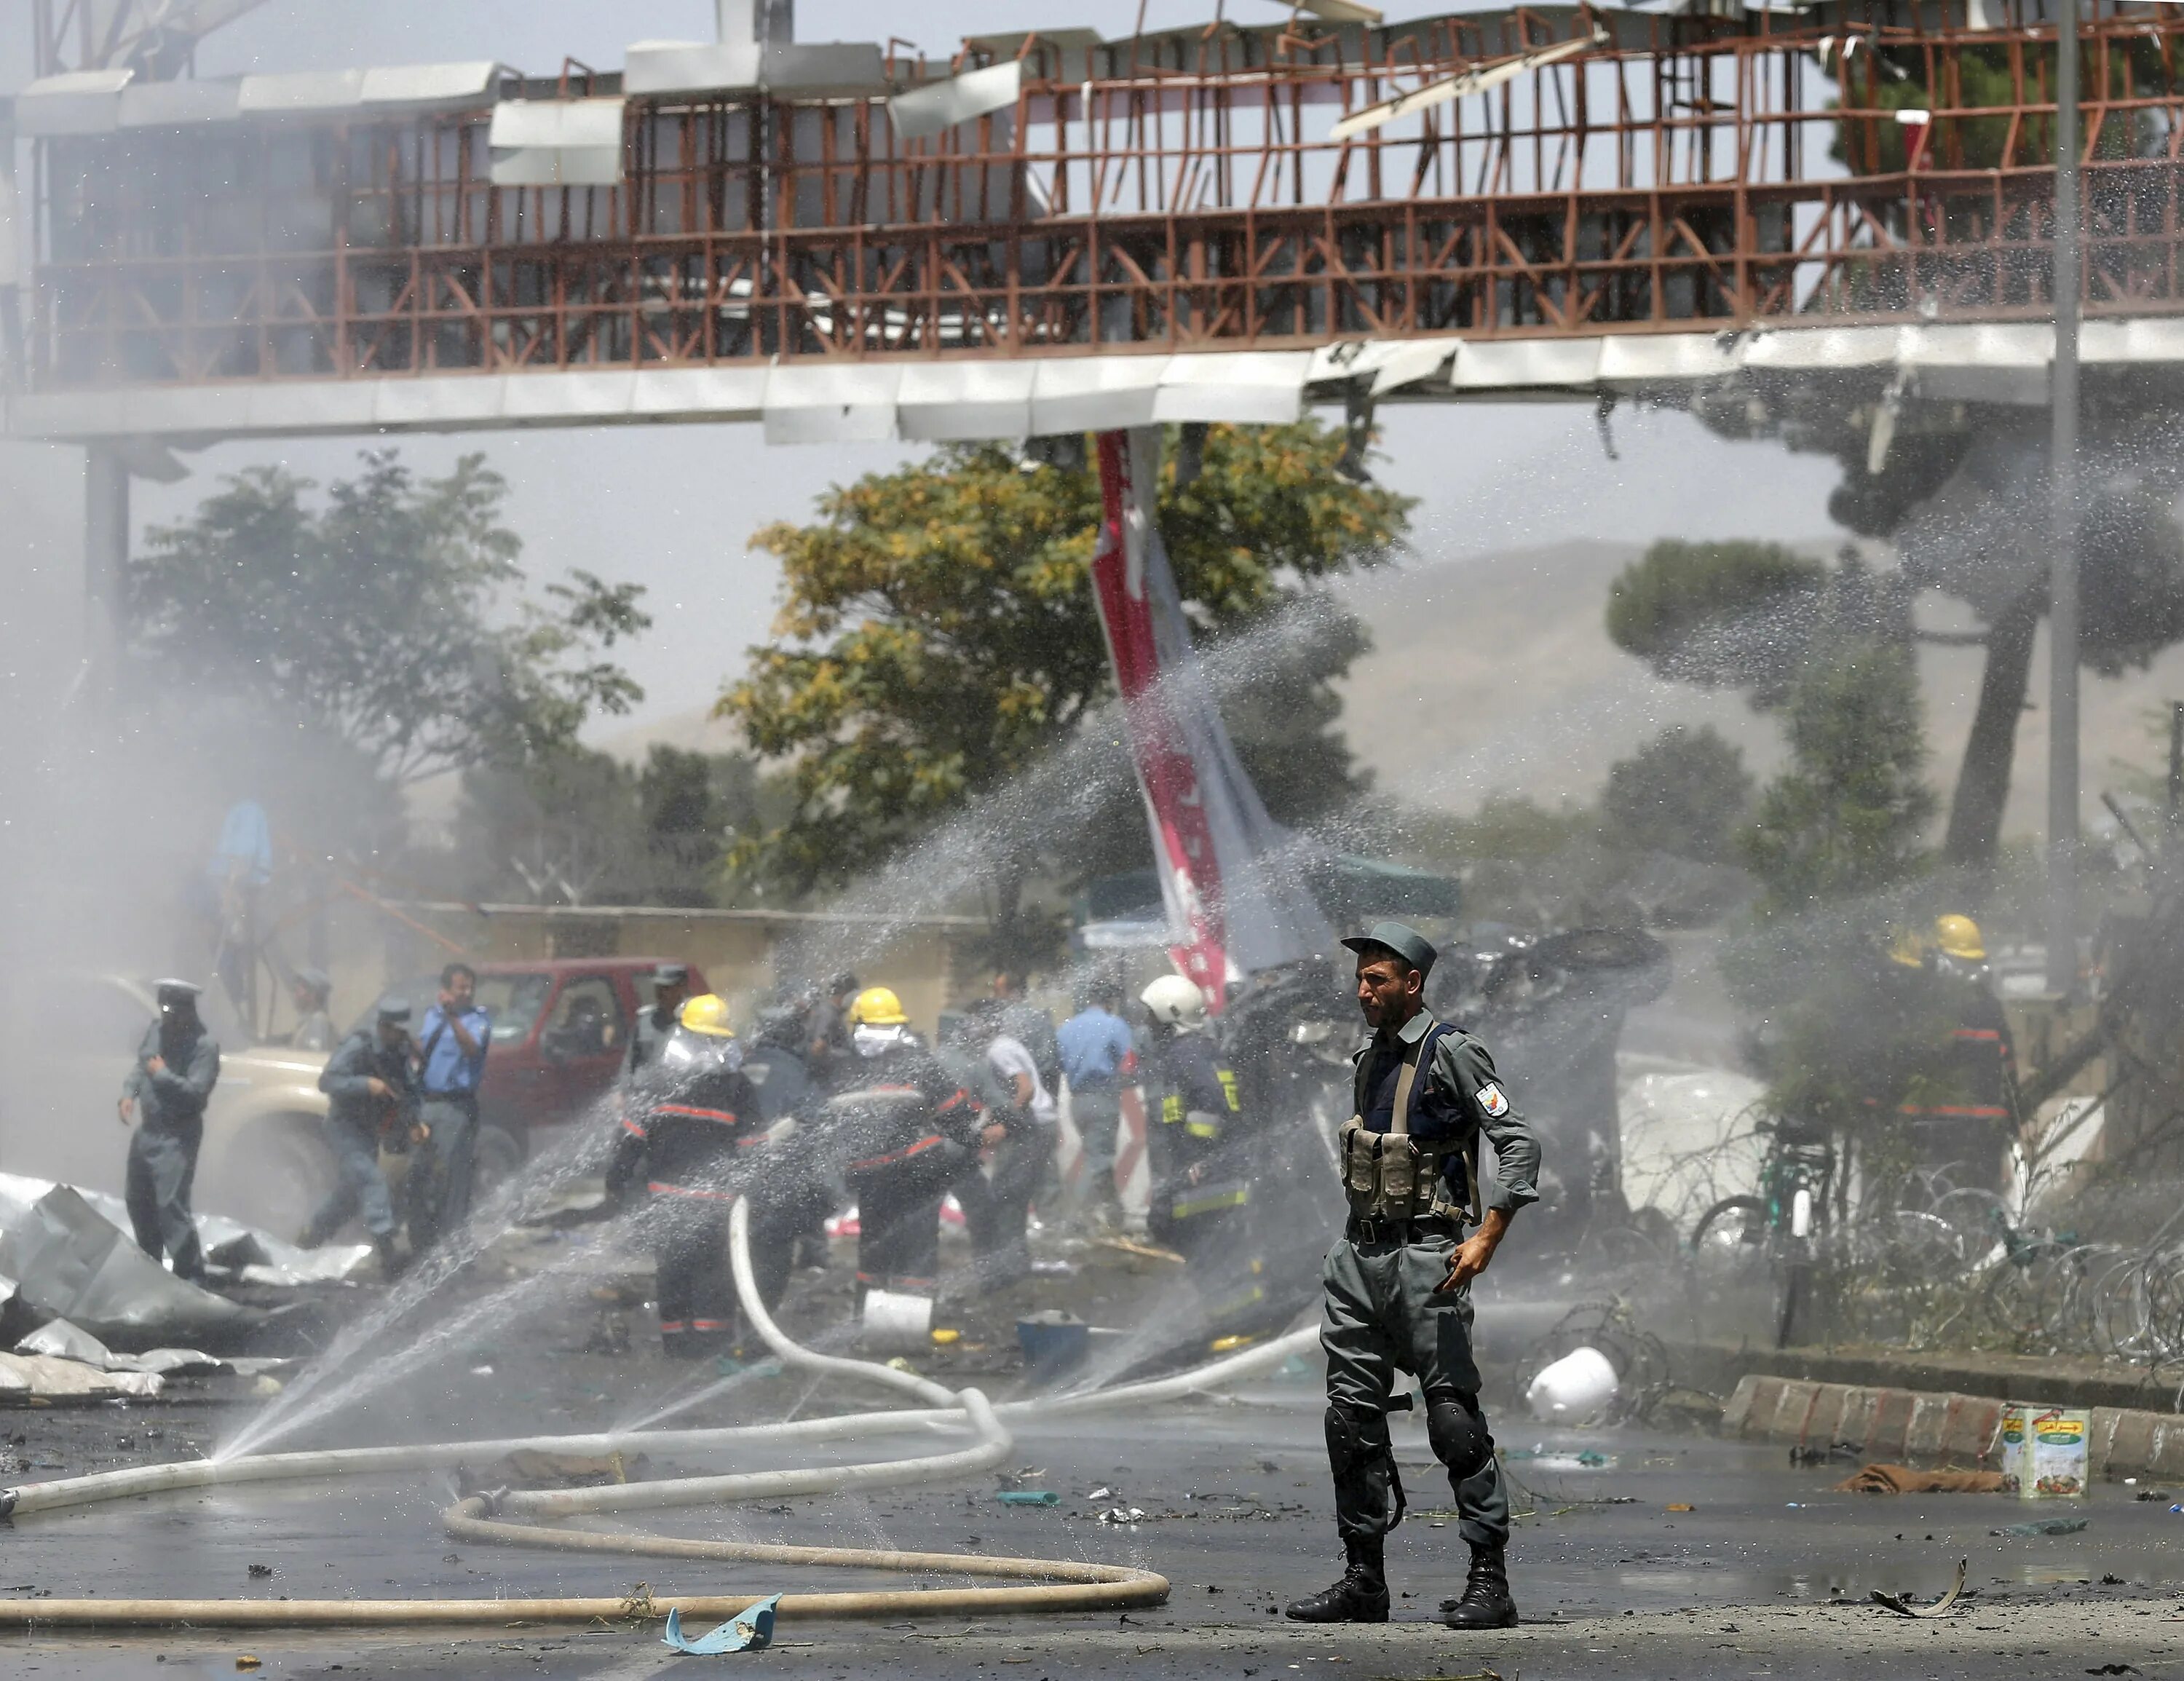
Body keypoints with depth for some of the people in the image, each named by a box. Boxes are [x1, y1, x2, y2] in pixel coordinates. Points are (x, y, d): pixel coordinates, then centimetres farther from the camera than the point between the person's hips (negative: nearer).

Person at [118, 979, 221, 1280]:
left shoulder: (203, 1046, -17)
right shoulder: (156, 1031, 6)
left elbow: (196, 1092, -24)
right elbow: (140, 1066, 20)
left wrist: (162, 1074, -21)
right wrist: (129, 1093, 3)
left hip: (177, 1137, -8)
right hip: (147, 1129, 8)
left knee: (170, 1205, -16)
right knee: (140, 1203, 19)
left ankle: (190, 1274, -12)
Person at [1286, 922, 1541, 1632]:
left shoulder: (1450, 1053, -10)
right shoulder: (1371, 1060, 14)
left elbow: (1519, 1144, -14)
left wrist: (1486, 1239, -22)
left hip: (1425, 1254, -8)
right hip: (1360, 1254, 8)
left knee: (1452, 1414, -10)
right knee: (1351, 1415, 6)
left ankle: (1490, 1582, -9)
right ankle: (1364, 1580, 11)